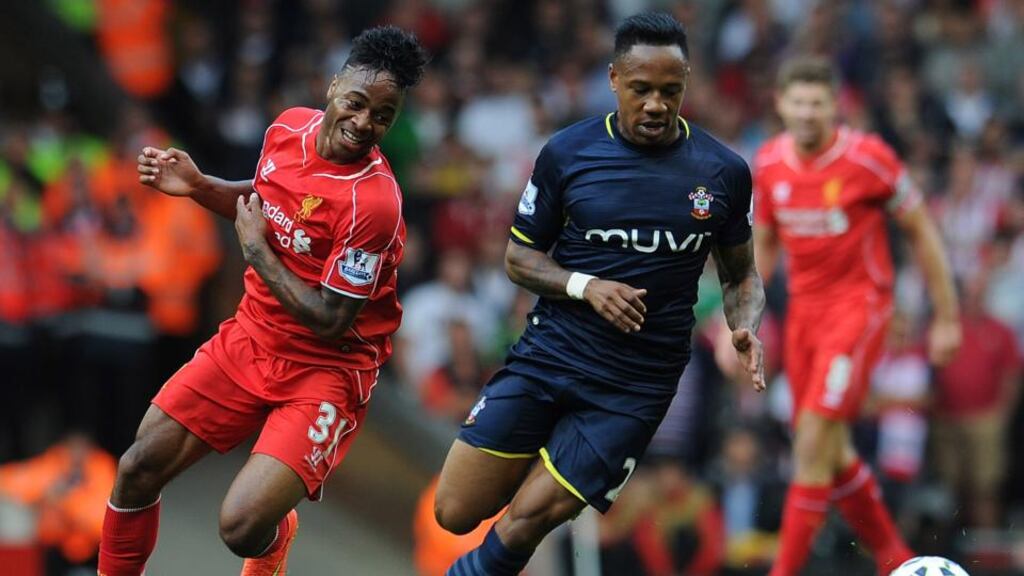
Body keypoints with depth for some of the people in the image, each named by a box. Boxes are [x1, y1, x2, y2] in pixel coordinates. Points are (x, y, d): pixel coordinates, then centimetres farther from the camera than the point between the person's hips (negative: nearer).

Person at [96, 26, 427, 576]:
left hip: (325, 370, -6)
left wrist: (255, 249, -16)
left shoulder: (373, 201, -26)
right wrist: (199, 186, 2)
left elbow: (329, 322, -23)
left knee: (243, 527, -19)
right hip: (250, 340, 6)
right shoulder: (289, 128, -4)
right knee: (138, 469, 0)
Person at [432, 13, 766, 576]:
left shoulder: (723, 172, -1)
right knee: (454, 513, -3)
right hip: (548, 354, 1)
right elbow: (519, 256, 6)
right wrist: (585, 286, -13)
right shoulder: (566, 153, -2)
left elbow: (739, 273, 13)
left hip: (635, 386, -1)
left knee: (525, 523, -11)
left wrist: (745, 329, -9)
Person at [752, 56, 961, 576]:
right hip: (803, 309, 6)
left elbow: (922, 233, -2)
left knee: (815, 439, -17)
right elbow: (764, 245, 17)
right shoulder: (768, 164, 2)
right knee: (831, 452, 8)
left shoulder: (868, 158, -12)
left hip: (859, 305, -6)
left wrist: (947, 318, -1)